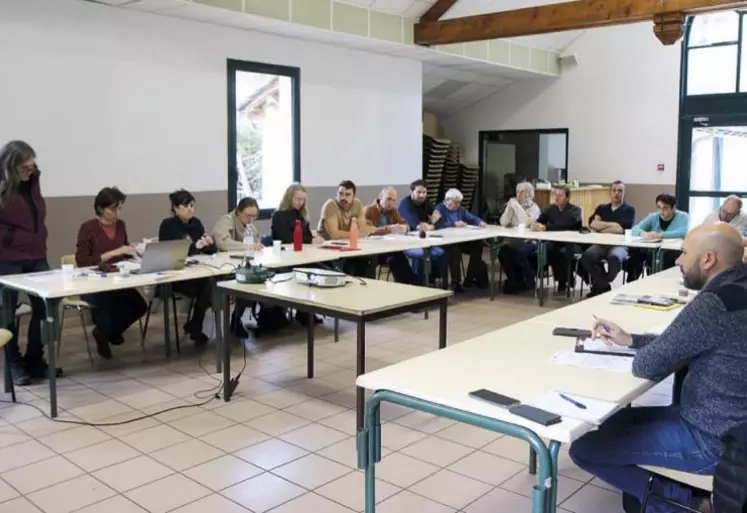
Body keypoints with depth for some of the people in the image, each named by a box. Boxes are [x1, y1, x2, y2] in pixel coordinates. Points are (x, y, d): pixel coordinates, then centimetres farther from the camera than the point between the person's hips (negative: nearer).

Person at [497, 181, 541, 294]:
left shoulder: (534, 208, -3)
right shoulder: (514, 205, 12)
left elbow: (525, 223, -23)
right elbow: (503, 222, 1)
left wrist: (517, 206, -18)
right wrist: (510, 207, -7)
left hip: (529, 241, -5)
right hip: (514, 240, 5)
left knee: (519, 252, -34)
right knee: (503, 252, -24)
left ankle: (529, 281, -12)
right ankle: (514, 280, -7)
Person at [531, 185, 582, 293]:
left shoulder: (575, 210, -4)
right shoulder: (551, 209, 12)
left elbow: (565, 225, -23)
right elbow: (538, 221, -1)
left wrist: (546, 228, -33)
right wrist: (535, 225, -26)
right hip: (554, 242, 4)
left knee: (561, 252, -36)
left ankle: (563, 282, -12)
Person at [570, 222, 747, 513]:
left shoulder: (714, 304, -27)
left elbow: (646, 366, -20)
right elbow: (680, 344, 15)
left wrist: (638, 351, 1)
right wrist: (630, 340, 8)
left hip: (712, 440, -10)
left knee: (583, 448, -9)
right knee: (612, 420, 21)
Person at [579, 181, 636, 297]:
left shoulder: (629, 209, 12)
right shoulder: (602, 208, 21)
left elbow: (623, 228, -6)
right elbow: (592, 223, 3)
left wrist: (602, 228, -1)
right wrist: (613, 225, -5)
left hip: (619, 245, -3)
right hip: (601, 244, 3)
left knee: (614, 257, -38)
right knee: (587, 256, -30)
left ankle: (600, 286, -13)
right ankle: (604, 286, -14)